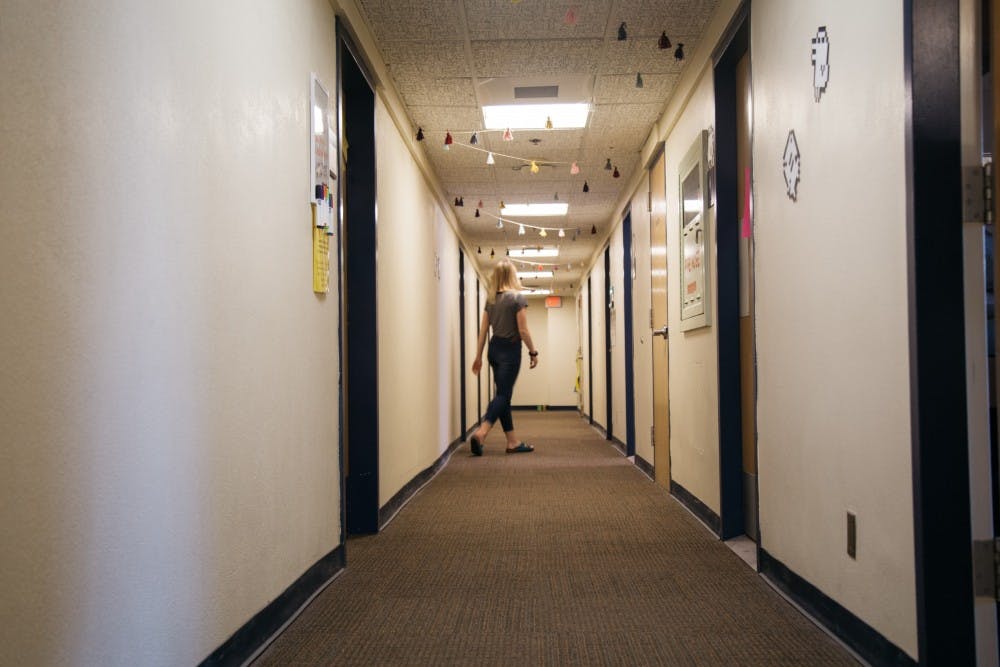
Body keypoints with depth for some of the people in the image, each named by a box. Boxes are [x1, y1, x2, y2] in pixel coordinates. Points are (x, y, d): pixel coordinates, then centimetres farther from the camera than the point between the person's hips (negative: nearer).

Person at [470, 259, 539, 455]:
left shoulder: (490, 299, 7)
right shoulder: (517, 297, -11)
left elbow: (483, 330, 9)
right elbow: (523, 331, -13)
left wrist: (478, 356, 14)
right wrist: (533, 352, -2)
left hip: (494, 349, 6)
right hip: (510, 350, -6)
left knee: (503, 395, 10)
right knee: (503, 395, -6)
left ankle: (513, 442, 16)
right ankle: (481, 433, -23)